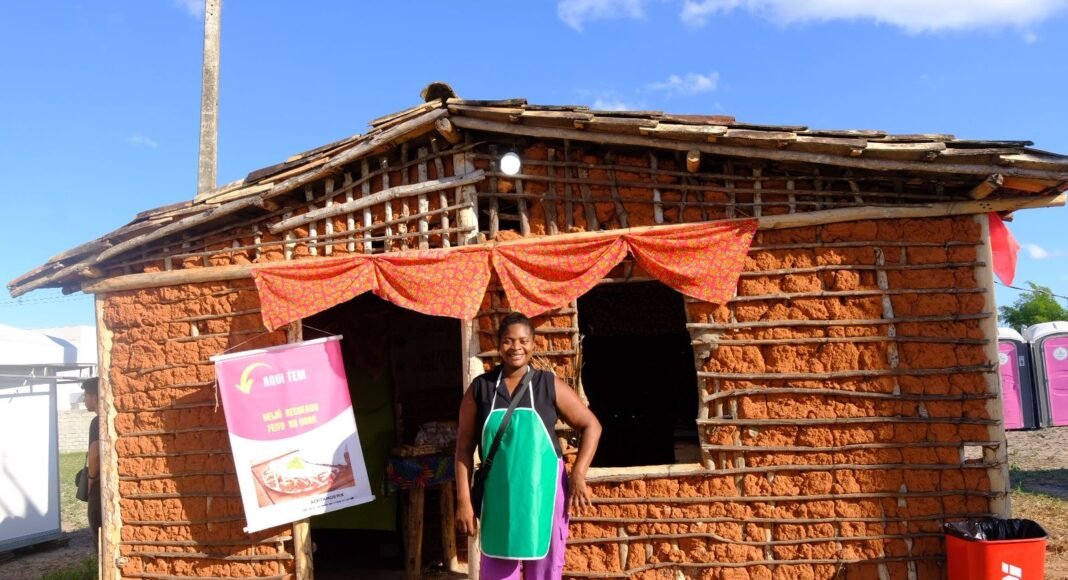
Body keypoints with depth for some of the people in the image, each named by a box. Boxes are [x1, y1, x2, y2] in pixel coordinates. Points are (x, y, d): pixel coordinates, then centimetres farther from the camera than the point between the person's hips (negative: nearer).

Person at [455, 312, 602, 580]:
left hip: (543, 492, 0)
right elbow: (464, 447, 1)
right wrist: (464, 500, -4)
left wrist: (577, 476, -7)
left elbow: (591, 426, 2)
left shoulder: (550, 385, -3)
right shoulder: (479, 388, -1)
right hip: (499, 496, 1)